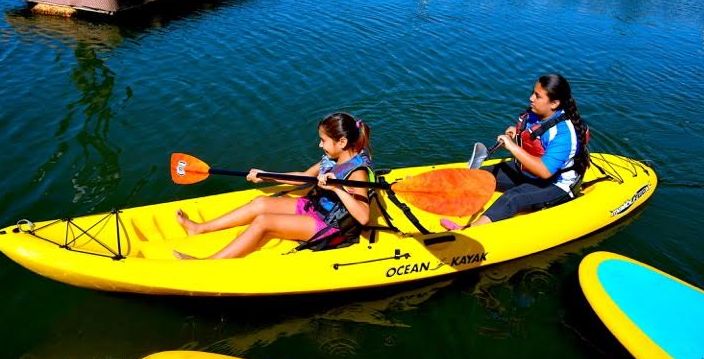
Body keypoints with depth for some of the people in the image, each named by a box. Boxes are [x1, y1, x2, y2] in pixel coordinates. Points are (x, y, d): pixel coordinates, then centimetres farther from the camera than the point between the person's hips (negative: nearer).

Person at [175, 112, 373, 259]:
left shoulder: (357, 171, -24)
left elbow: (364, 217, -33)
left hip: (326, 225, -8)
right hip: (312, 206, 8)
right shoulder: (331, 159, 1)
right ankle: (198, 228, 10)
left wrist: (337, 189, -41)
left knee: (263, 222, -18)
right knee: (261, 203, 2)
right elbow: (304, 177, 15)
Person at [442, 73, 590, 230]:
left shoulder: (563, 132, -26)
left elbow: (545, 171, -35)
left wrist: (513, 147, -33)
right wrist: (515, 133, -3)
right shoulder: (532, 115, -4)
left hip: (554, 185, -9)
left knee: (511, 198, -34)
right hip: (524, 171, 9)